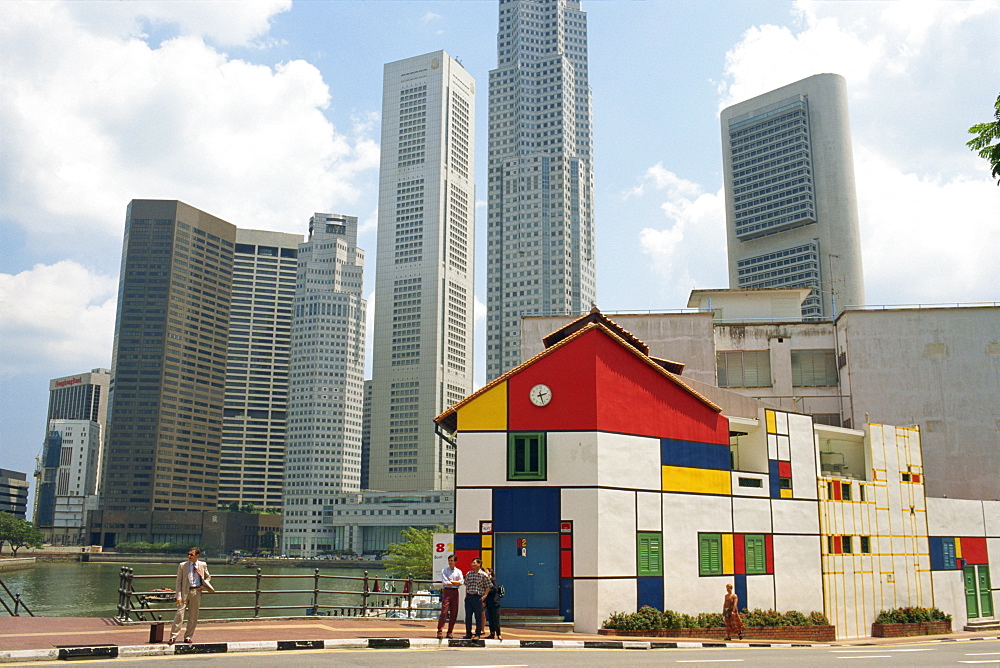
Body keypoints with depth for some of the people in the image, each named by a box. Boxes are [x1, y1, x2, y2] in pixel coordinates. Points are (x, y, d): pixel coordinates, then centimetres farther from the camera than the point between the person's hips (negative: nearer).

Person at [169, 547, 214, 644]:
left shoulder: (203, 565, 6)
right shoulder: (182, 565, 0)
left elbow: (208, 577, 19)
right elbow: (178, 581, 0)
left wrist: (202, 586, 0)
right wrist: (179, 596, -9)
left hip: (197, 592, 2)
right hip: (185, 591, -2)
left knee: (193, 616, 6)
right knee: (179, 614, -7)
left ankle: (188, 637, 17)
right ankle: (173, 637, -1)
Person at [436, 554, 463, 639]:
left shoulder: (458, 571, 12)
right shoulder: (444, 570, 4)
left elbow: (461, 582, -3)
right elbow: (445, 582, -8)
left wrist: (451, 581, -8)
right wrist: (456, 583, -4)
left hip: (455, 592, 3)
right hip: (447, 591, -3)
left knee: (454, 613, 3)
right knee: (444, 612, -11)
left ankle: (450, 632, 10)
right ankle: (440, 631, -9)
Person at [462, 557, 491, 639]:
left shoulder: (484, 575, -2)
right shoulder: (468, 574, 10)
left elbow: (487, 587, 1)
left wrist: (484, 596, -8)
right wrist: (466, 596, 10)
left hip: (478, 597, -4)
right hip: (469, 597, 4)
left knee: (478, 616, 0)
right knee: (468, 616, 6)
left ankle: (478, 633, 9)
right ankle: (468, 633, 15)